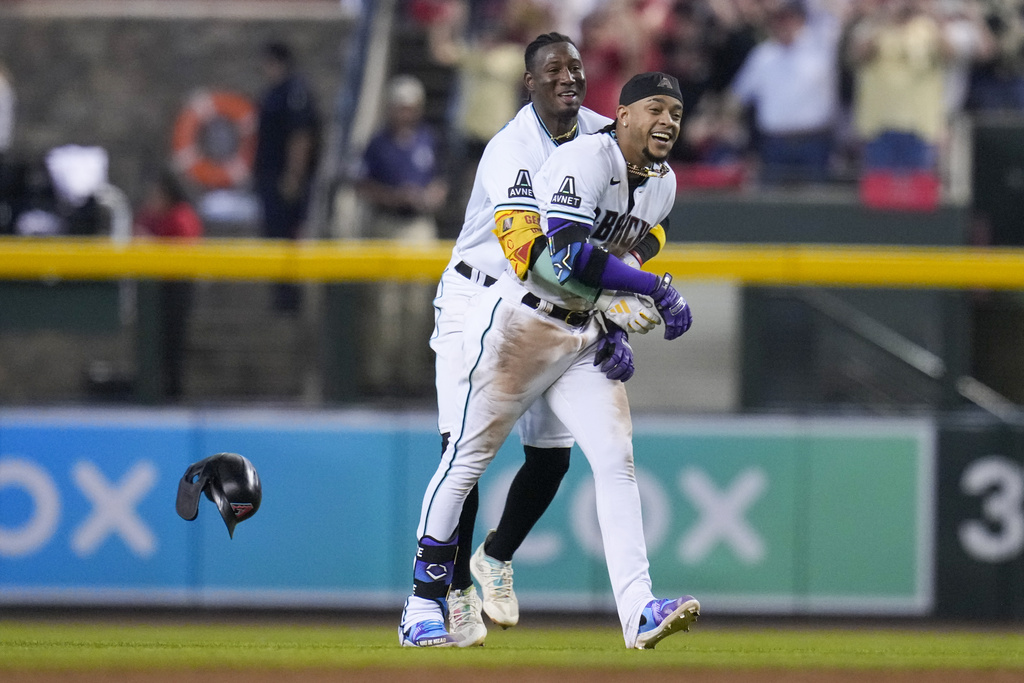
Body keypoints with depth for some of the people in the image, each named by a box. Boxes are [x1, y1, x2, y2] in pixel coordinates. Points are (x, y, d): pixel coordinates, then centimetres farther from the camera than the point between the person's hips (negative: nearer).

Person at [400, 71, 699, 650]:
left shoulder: (662, 182, 7)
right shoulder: (585, 159, -20)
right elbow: (569, 258, -32)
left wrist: (617, 332, 3)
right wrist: (659, 291, -28)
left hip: (587, 336, 7)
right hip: (518, 321, -7)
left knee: (617, 461, -8)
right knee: (469, 457, 0)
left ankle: (638, 612, -17)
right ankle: (423, 606, 10)